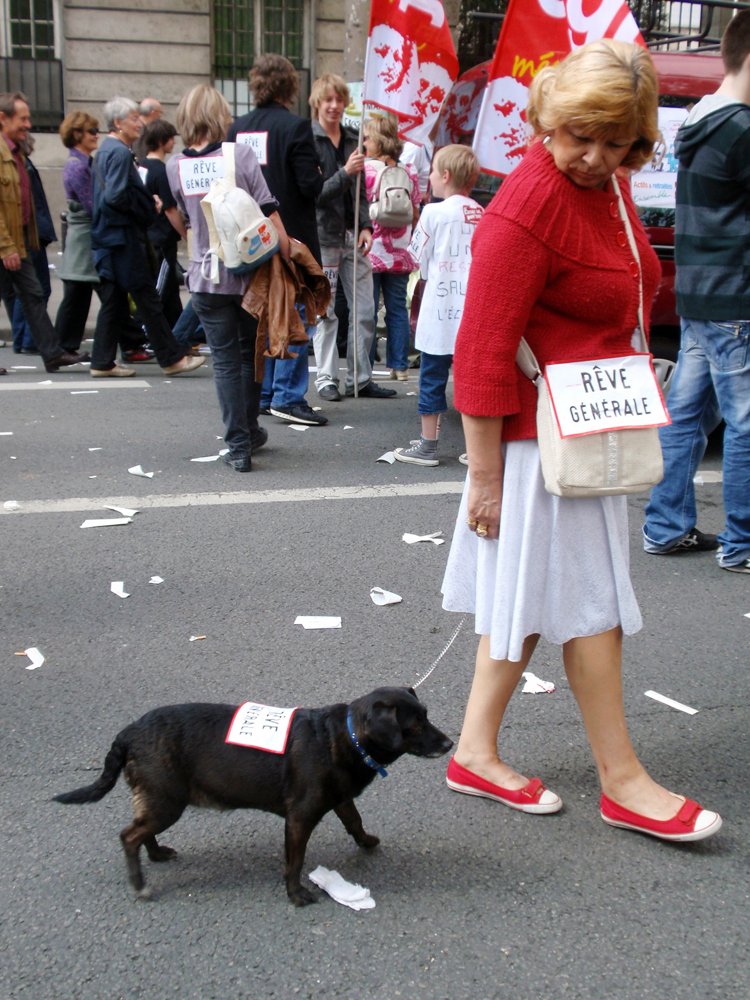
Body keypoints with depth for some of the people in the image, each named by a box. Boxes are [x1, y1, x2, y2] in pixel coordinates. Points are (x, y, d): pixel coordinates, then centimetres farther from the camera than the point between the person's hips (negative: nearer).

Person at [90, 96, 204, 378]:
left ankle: (102, 363, 13)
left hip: (108, 236, 10)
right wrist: (146, 208, -9)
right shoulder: (120, 152, -15)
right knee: (147, 299, -4)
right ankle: (171, 358, 3)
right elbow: (116, 196, -23)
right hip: (123, 236, -10)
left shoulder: (105, 150, 16)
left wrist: (147, 204, 11)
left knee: (113, 300, 11)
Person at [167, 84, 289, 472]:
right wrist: (288, 258, -4)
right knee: (250, 353, 17)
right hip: (251, 272, -1)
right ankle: (250, 431, 30)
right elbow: (270, 215, -11)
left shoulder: (175, 166, -2)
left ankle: (238, 444, 3)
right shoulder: (241, 155, -10)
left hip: (207, 277, 1)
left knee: (225, 360, 6)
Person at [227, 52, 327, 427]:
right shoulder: (295, 126, -13)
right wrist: (321, 177, 4)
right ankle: (287, 396, -1)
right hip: (292, 237, -6)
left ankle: (262, 393, 19)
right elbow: (311, 185, -16)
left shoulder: (238, 127, 5)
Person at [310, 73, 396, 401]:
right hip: (323, 235, -5)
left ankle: (360, 378, 14)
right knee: (325, 312, 1)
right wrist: (345, 173, -23)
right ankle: (326, 378, 11)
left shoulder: (352, 141, 12)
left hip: (352, 235, 6)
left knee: (365, 309, 5)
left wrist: (366, 226, 2)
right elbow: (314, 195, -12)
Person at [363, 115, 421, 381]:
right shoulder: (409, 172, 6)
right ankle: (399, 366, 11)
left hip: (370, 251, -4)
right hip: (399, 253, 4)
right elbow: (415, 214, 11)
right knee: (398, 309, 9)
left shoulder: (366, 169, -8)